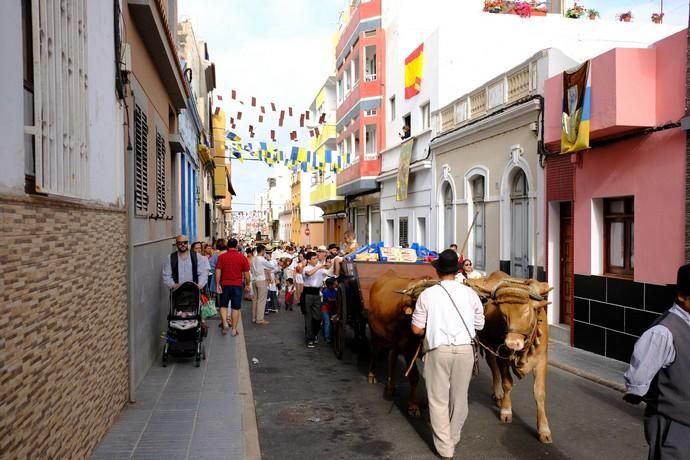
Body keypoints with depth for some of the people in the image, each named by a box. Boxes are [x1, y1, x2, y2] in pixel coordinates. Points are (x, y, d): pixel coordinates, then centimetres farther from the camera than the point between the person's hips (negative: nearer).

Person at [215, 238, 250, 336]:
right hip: (237, 285, 0)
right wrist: (247, 284, 10)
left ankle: (224, 323, -8)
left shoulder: (222, 257, -2)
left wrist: (218, 284, -4)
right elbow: (246, 273, -1)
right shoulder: (242, 257, -2)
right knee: (235, 308, 5)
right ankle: (234, 329, 8)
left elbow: (218, 271, -7)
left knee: (223, 306, 13)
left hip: (225, 285, 0)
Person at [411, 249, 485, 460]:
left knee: (438, 399, 9)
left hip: (438, 350, -2)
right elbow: (479, 325, 7)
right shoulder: (470, 293, -1)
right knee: (459, 397, 18)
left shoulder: (427, 294, -6)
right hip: (465, 349, 3)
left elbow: (417, 329, -3)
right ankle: (453, 438, 35)